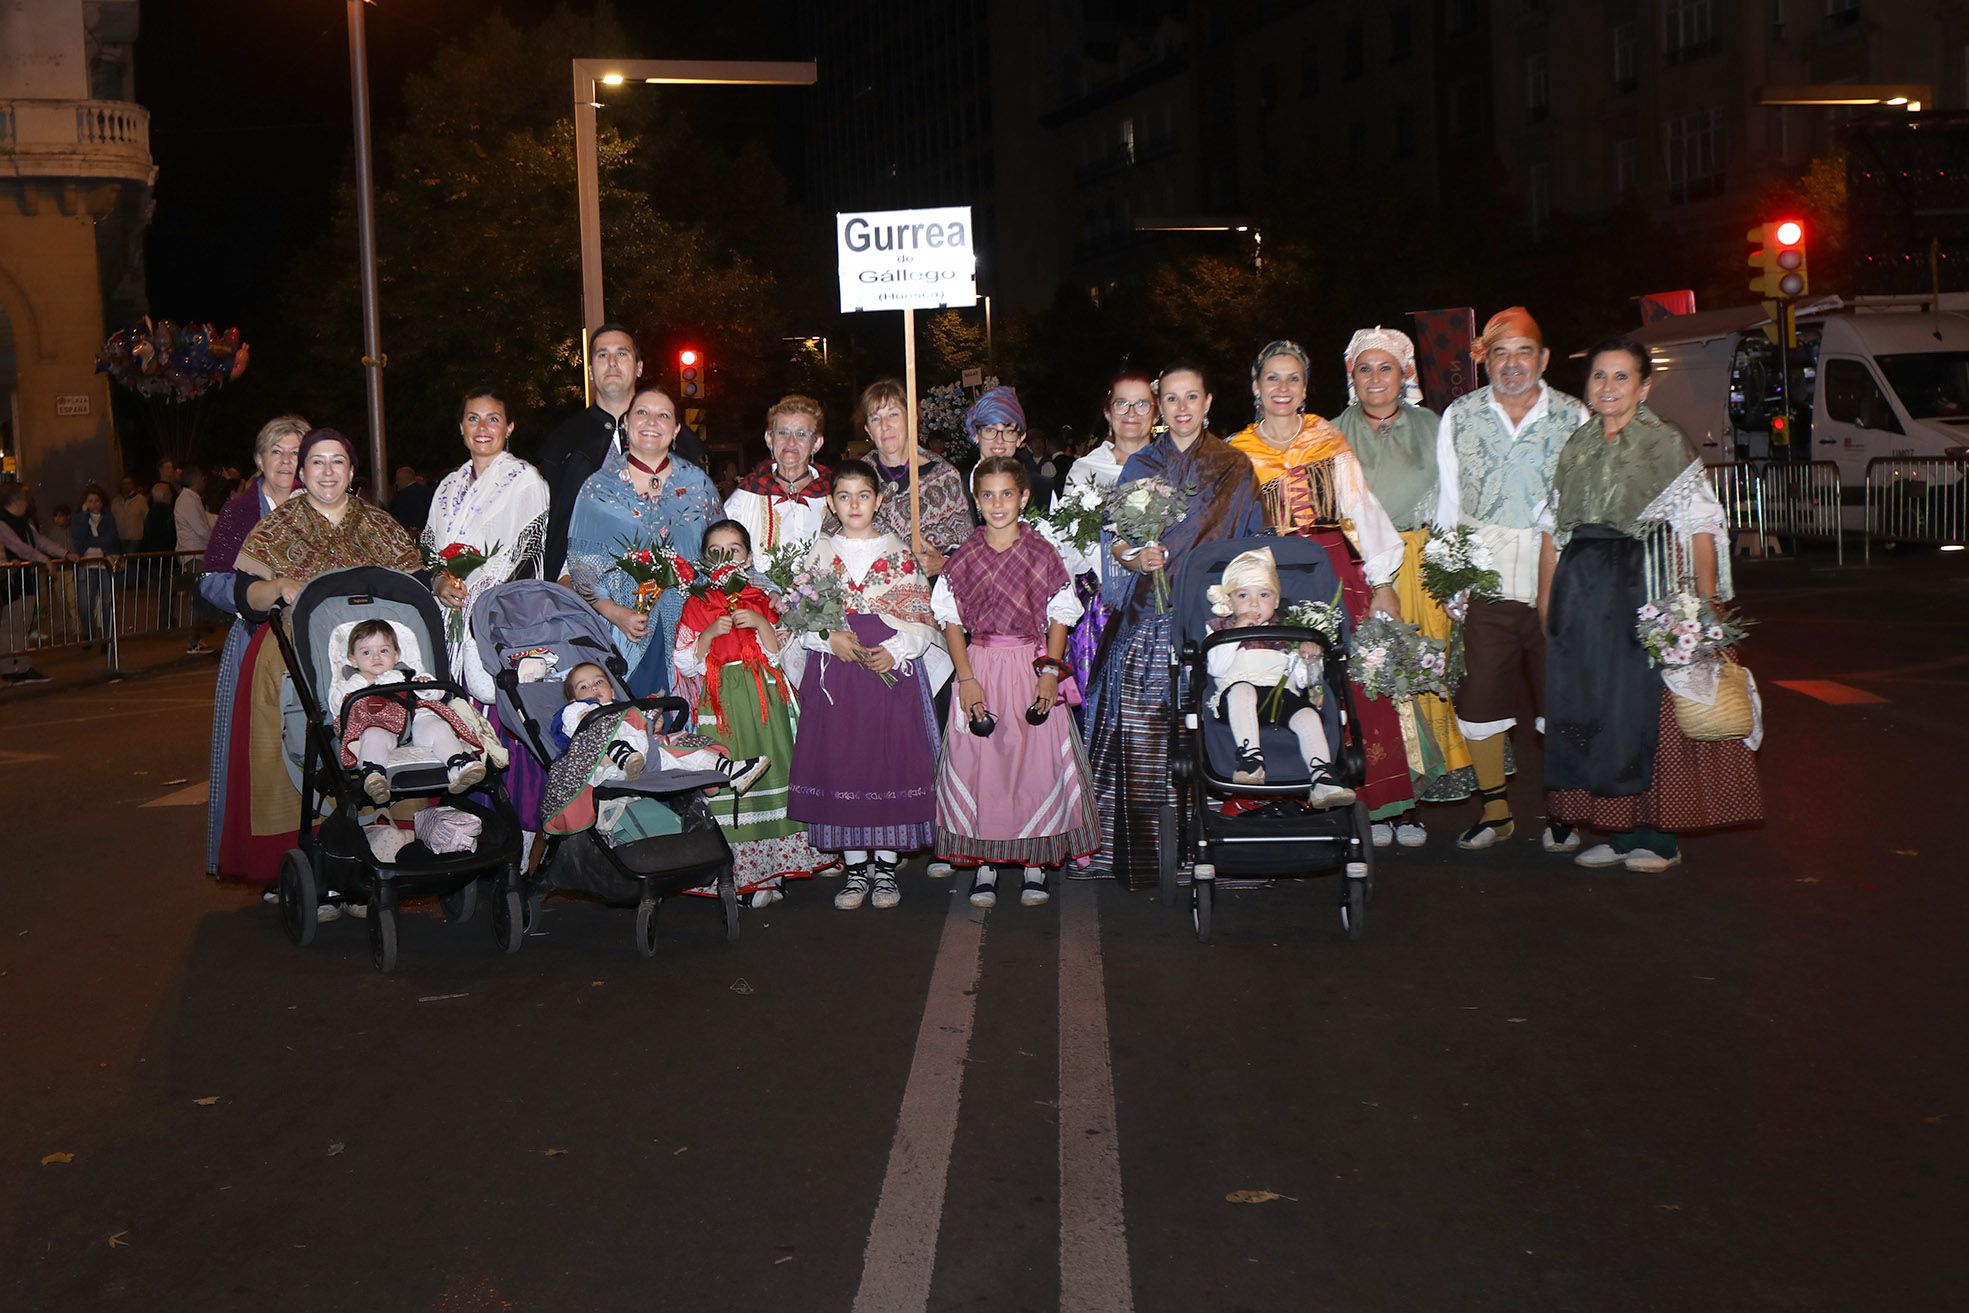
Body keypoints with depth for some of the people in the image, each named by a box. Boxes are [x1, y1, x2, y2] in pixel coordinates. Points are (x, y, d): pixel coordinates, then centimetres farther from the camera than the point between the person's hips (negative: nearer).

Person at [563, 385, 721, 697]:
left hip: (686, 632, 1)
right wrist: (613, 611, -13)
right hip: (622, 635, -1)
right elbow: (580, 561, 0)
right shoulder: (598, 487, 5)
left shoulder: (698, 484, 9)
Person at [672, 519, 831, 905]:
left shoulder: (764, 600, 10)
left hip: (764, 702, 1)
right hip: (719, 706, -1)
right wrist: (711, 632, -13)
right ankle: (735, 870, 1)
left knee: (768, 769, -2)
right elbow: (686, 662, 0)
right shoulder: (696, 605, 7)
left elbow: (779, 657, 4)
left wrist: (761, 624, -11)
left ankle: (767, 873, 5)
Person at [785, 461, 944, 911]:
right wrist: (829, 637, -11)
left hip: (892, 668, -1)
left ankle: (886, 866, 10)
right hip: (834, 671, 1)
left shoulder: (900, 553, 5)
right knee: (840, 763, 0)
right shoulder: (820, 552, 9)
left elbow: (922, 619, 2)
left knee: (892, 760, -2)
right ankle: (855, 868, 11)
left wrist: (894, 650, -13)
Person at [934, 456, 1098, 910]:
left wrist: (1050, 672, -8)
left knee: (1037, 760, -1)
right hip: (980, 667, 1)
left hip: (1032, 666, -1)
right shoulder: (963, 559, 1)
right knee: (977, 760, 0)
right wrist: (966, 678, -7)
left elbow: (1060, 617, 2)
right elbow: (951, 621, 3)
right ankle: (985, 863, 12)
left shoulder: (1043, 554, 0)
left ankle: (1035, 864, 12)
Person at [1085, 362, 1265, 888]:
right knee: (1138, 731, -6)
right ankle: (1143, 851, 1)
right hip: (1146, 620, 1)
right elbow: (1112, 535, 11)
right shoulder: (1140, 465, 14)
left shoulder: (1234, 468, 10)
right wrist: (1134, 555, -10)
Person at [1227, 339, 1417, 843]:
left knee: (1361, 682, -6)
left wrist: (1382, 581, -2)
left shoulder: (1329, 441, 10)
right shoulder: (1238, 452, 10)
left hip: (1337, 572, 0)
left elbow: (1362, 508, 5)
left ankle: (1387, 803, 1)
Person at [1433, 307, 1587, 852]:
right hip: (1483, 583, 1)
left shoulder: (1574, 417, 3)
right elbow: (1447, 505, 10)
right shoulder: (1458, 417, 6)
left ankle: (1563, 814, 20)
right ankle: (1494, 810, 20)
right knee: (1478, 703, 3)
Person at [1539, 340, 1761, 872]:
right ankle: (1618, 832, 15)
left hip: (1649, 584, -5)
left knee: (1650, 705, -2)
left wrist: (1706, 603, -16)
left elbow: (1699, 526, -8)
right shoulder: (1574, 448, 13)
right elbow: (1553, 529, 15)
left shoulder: (1667, 444, -2)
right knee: (1590, 705, 5)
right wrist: (1546, 597, 9)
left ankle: (1658, 836, 7)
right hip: (1582, 589, 5)